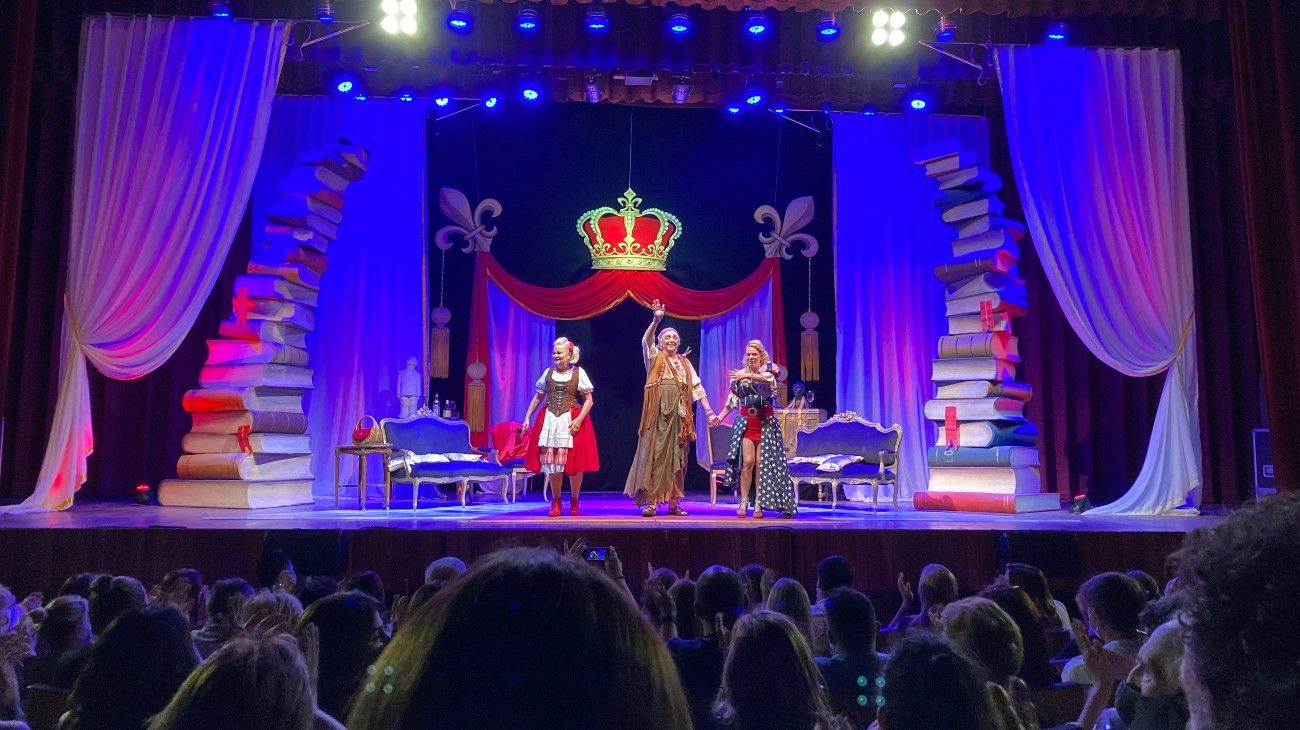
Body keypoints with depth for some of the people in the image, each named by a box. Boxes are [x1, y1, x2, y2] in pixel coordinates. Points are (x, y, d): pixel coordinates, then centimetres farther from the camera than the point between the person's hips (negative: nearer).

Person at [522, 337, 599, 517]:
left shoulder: (579, 373, 0)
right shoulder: (548, 373, 10)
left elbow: (589, 400, -4)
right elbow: (537, 397, 15)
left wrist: (579, 419, -16)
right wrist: (527, 417, 7)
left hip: (571, 422, -3)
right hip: (550, 421, 3)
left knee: (574, 462, -2)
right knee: (551, 462, 1)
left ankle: (574, 502, 14)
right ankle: (555, 502, 15)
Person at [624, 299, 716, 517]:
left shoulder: (685, 363, 16)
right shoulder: (655, 358, 6)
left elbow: (697, 387, 13)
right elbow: (646, 340, -14)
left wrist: (708, 411, 4)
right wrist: (656, 320, -29)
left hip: (679, 415, 4)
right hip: (657, 414, -4)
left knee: (676, 458, 6)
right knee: (653, 455, -6)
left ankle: (673, 503, 11)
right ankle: (650, 502, -5)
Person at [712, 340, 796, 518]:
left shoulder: (769, 370, 1)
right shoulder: (740, 374, 9)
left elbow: (768, 379, -25)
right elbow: (733, 400, 13)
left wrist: (748, 376, -38)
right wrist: (720, 416, 5)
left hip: (766, 422, -1)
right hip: (745, 422, 2)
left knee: (761, 463, -3)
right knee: (747, 461, -8)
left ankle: (759, 504, 4)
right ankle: (743, 502, -2)